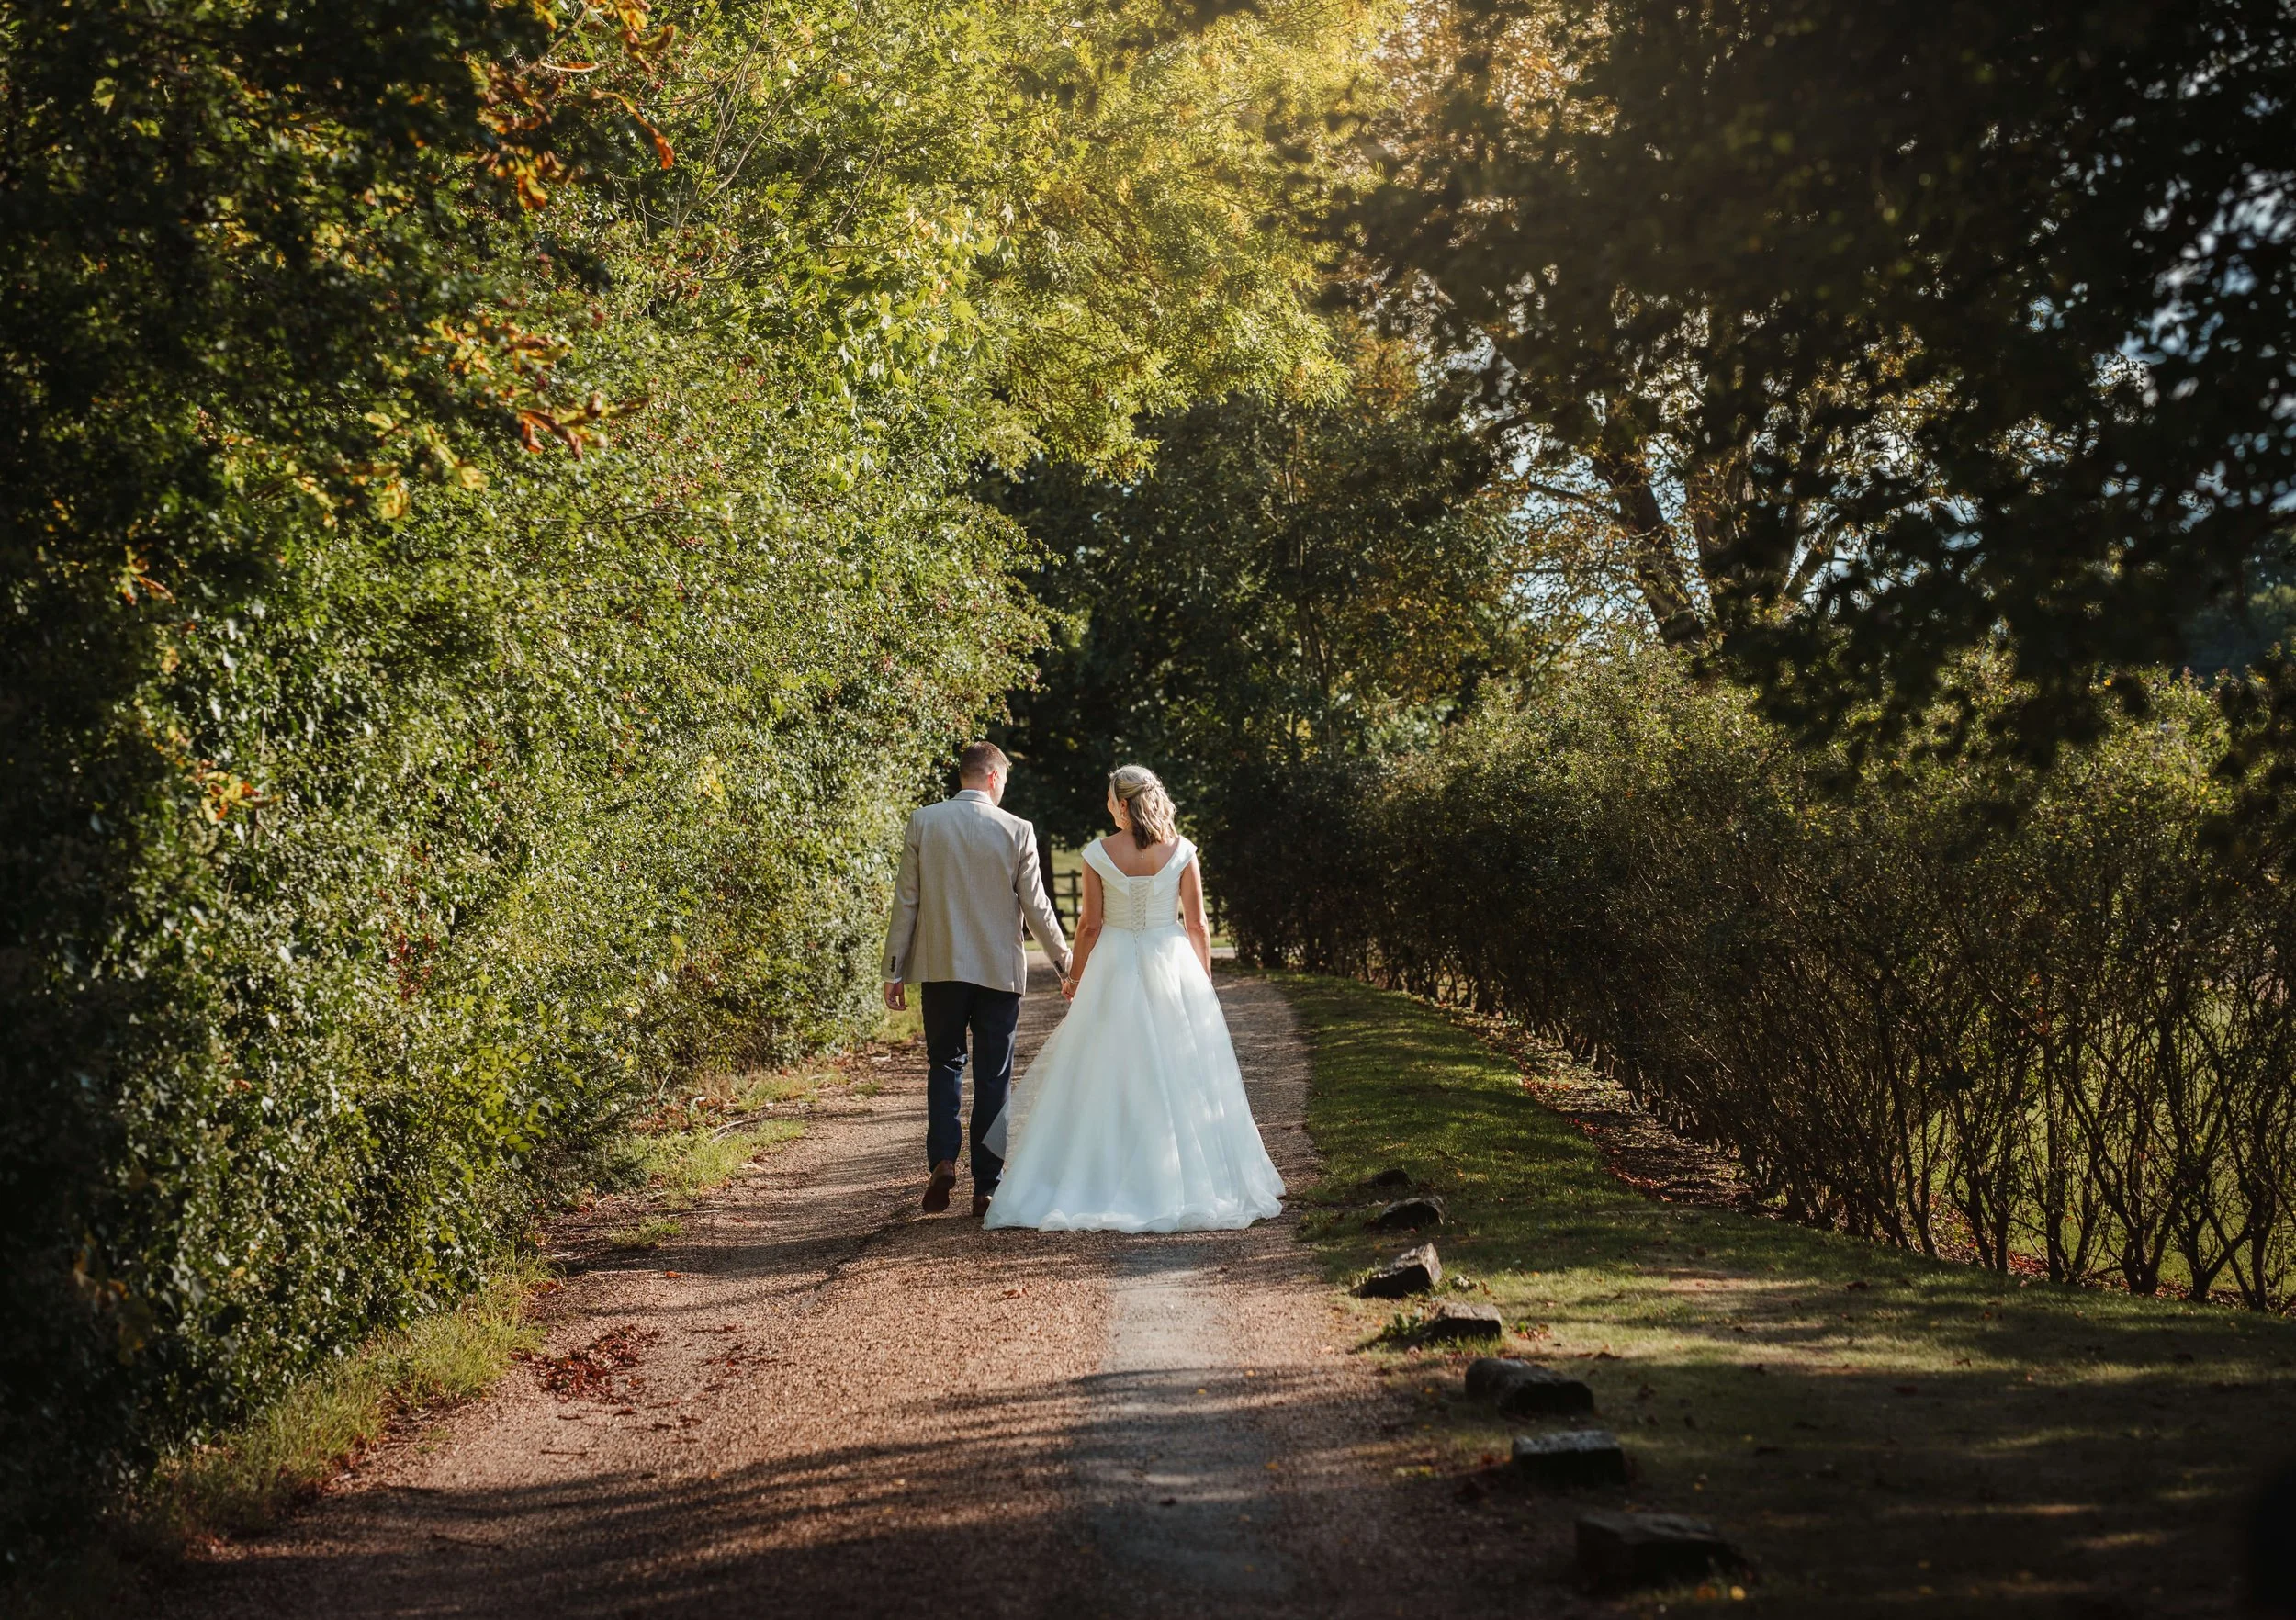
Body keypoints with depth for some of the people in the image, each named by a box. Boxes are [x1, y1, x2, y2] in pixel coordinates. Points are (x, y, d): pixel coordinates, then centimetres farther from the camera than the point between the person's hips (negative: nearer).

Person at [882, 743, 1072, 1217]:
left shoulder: (923, 822, -2)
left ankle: (942, 1159, -6)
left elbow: (906, 901, -1)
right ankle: (985, 1187, 9)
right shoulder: (1016, 830, -5)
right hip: (999, 971, -1)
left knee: (944, 1064, 15)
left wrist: (894, 970, 4)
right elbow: (1035, 907, -2)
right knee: (992, 1078, 7)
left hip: (939, 968, 1)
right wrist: (1066, 963, 10)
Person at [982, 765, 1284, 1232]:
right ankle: (1188, 1187, 10)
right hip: (1173, 967, 1)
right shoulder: (1181, 851, -2)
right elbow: (1197, 924, -1)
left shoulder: (1098, 855, -6)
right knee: (1179, 1079, 7)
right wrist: (1204, 981, 11)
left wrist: (1075, 977, 11)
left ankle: (1104, 1185, 6)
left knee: (1108, 1080, 5)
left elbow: (1090, 924, -3)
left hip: (1114, 970, -1)